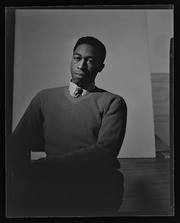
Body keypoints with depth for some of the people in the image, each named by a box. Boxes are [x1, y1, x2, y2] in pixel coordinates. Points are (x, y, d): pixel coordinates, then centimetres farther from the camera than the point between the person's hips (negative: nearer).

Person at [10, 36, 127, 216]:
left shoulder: (112, 102, 8)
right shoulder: (44, 98, 17)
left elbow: (105, 150, -7)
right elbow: (18, 144, 12)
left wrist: (47, 164, -14)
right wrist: (27, 175, -11)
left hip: (96, 187, -2)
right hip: (52, 184, 2)